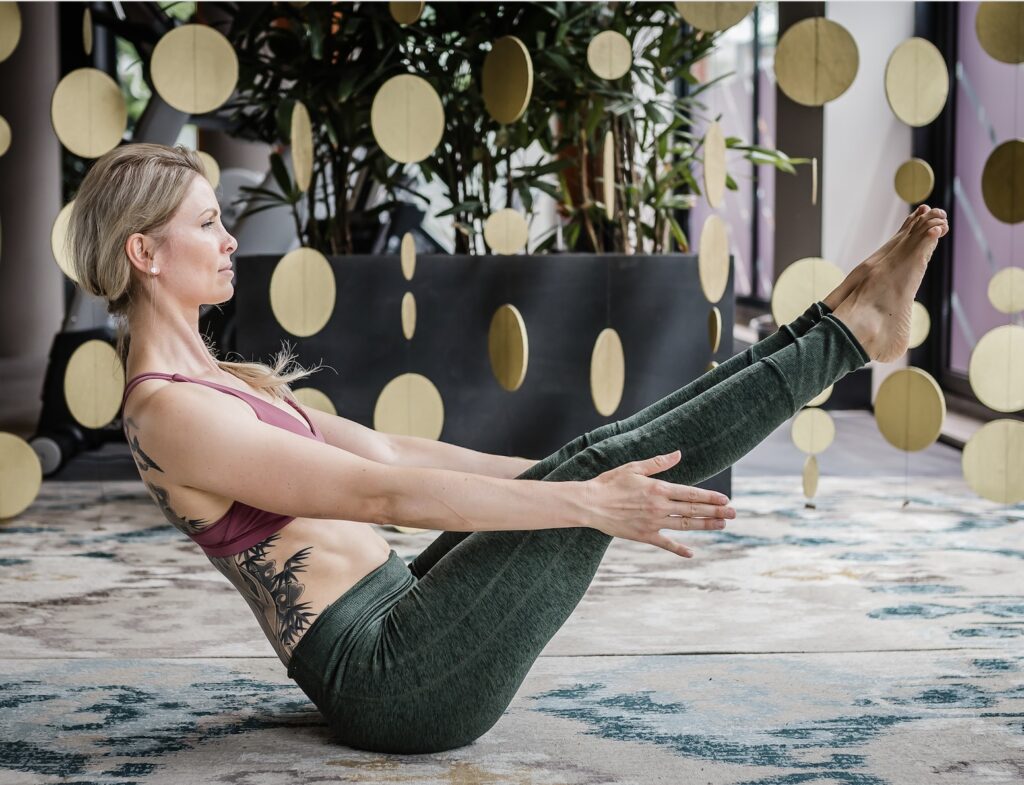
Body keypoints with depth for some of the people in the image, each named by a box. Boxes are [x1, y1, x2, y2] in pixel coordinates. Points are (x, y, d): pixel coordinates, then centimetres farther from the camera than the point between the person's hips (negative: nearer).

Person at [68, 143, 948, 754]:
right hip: (396, 683, -9)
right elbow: (383, 492, -24)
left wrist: (558, 477, 19)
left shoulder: (209, 383, 15)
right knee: (593, 471, -12)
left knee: (594, 456, 2)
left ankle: (838, 324, 8)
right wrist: (584, 502, -26)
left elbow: (384, 448, 19)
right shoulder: (171, 415, -17)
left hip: (392, 636, 9)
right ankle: (849, 328, -1)